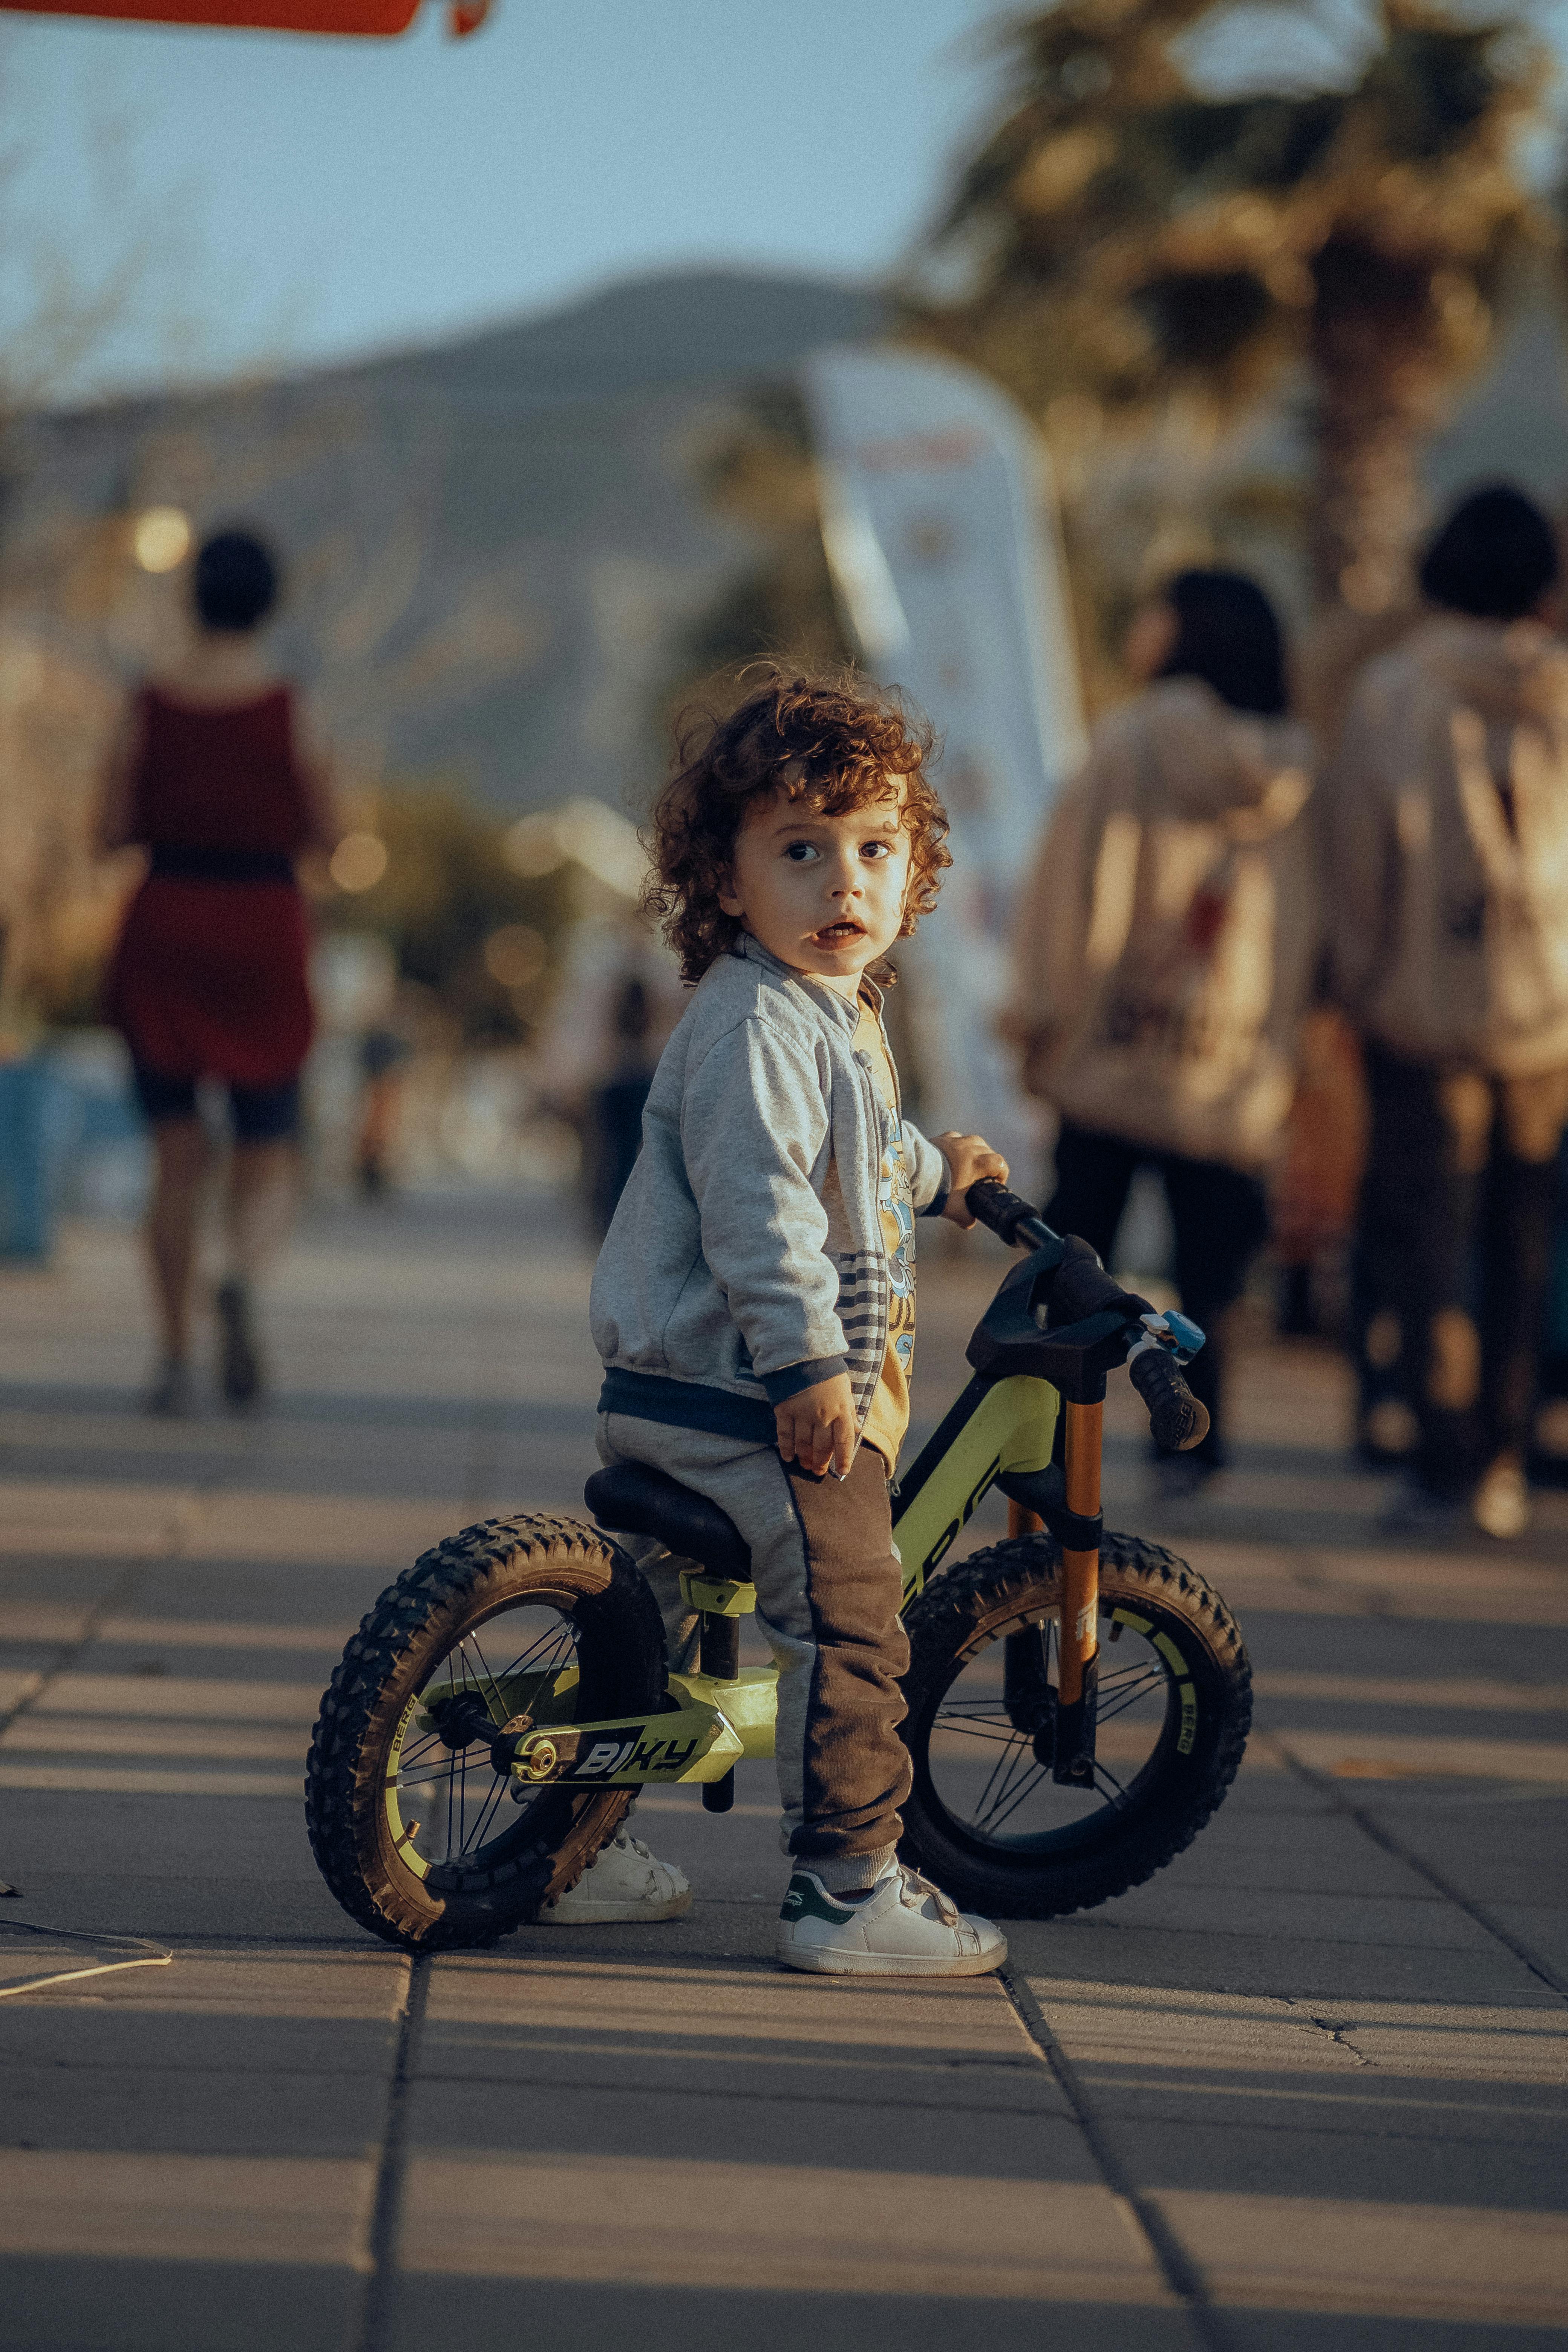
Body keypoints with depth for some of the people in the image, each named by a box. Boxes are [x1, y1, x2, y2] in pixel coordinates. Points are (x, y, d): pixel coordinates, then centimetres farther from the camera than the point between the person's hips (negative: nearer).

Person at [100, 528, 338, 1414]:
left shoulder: (151, 705, -2)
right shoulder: (290, 707, -6)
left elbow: (112, 832, -2)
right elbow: (326, 835, -3)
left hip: (165, 925, 1)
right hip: (264, 926, -1)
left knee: (179, 1163, 9)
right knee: (269, 1164, 6)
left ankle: (177, 1360, 2)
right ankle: (244, 1279, -26)